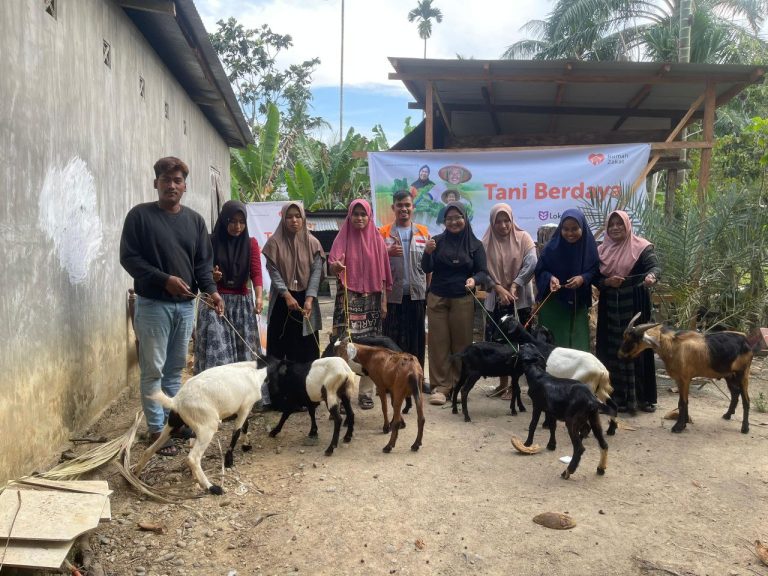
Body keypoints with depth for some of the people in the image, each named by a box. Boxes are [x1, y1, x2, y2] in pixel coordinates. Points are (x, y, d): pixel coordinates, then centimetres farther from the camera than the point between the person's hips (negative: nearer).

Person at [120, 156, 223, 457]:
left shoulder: (195, 220, 9)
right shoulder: (140, 215, -4)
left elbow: (203, 262, 7)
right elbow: (129, 258, -8)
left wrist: (211, 290, -10)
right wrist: (164, 279, -19)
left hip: (186, 305, 4)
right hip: (153, 305, -4)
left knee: (175, 369, 14)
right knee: (153, 370, 1)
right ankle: (156, 428, 12)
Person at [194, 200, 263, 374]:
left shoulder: (251, 243, 4)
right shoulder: (211, 242, 0)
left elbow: (256, 272, -7)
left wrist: (259, 297, -23)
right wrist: (211, 276, -18)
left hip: (242, 302, 2)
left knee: (242, 350, 5)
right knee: (215, 350, -7)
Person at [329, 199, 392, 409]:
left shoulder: (377, 240, 6)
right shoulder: (342, 238, 2)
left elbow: (382, 273, 6)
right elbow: (332, 267, -10)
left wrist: (384, 301, 3)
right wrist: (336, 266, -33)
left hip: (372, 299, 2)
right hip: (348, 298, -2)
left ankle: (366, 392, 12)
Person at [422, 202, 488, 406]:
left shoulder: (475, 244, 2)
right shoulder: (438, 241, 4)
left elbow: (482, 271, 0)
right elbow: (427, 269, -1)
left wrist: (474, 279, -22)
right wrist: (428, 252, -21)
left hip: (463, 300, -1)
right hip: (437, 298, 1)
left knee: (461, 343, 2)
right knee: (438, 342, 0)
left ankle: (459, 385, 13)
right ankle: (440, 386, 5)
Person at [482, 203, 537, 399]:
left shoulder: (523, 237, -1)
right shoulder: (487, 242, 3)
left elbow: (532, 264, -12)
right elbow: (484, 270, -2)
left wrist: (514, 286, -17)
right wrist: (499, 288, -16)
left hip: (519, 299, -2)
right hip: (496, 300, 2)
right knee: (497, 342, 6)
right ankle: (503, 383, 20)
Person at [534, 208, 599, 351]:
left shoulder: (589, 246, -5)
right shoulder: (552, 247, -10)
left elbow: (595, 270, 3)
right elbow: (540, 271, -2)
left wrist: (583, 278, -17)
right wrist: (550, 278, -23)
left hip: (578, 305, 2)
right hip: (553, 304, -2)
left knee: (578, 343, 6)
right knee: (553, 342, 1)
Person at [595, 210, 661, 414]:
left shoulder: (641, 247, -1)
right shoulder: (602, 250, 11)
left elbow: (655, 266, -15)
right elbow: (595, 277, 10)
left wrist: (651, 276, -38)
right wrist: (607, 282, -12)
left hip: (635, 306, -3)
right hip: (610, 307, 4)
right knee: (613, 351, 4)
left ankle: (643, 397, 7)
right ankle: (618, 397, 12)